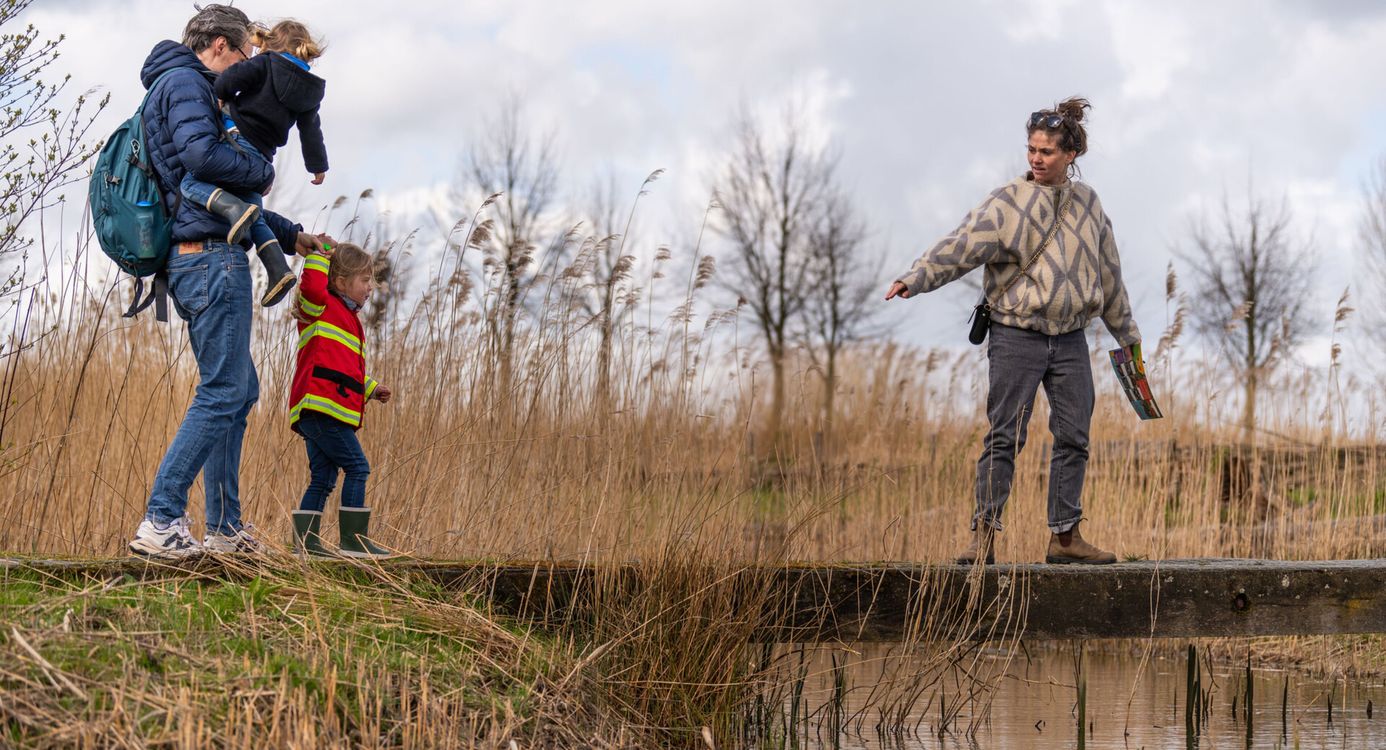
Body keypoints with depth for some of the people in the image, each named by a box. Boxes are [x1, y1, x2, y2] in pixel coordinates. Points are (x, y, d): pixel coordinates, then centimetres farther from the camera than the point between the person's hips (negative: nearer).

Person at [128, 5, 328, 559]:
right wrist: (262, 170, -7)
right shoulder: (185, 83, -6)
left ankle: (225, 527, 17)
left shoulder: (184, 87, 26)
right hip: (211, 257, -11)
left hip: (194, 262, 11)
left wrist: (291, 235, 30)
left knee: (240, 390, 15)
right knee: (222, 393, -12)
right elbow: (203, 155, -24)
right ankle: (160, 522, -16)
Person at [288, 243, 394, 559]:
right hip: (321, 404, -10)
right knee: (356, 467, -9)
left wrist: (371, 388, 25)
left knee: (322, 478, 10)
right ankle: (353, 539, -10)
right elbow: (312, 287, -26)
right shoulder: (323, 307, -2)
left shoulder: (347, 319, 27)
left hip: (313, 413, 10)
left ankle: (305, 538, 10)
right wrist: (320, 253, -13)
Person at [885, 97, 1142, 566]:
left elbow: (1108, 275, 19)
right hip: (1016, 337, -4)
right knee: (1005, 438, -6)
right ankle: (984, 536, -4)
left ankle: (1065, 536, 14)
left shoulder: (1087, 203, 9)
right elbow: (960, 247, -17)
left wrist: (1127, 334, 25)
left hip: (1070, 338, 4)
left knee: (1074, 438, 5)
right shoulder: (1008, 203, -5)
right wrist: (915, 279, -33)